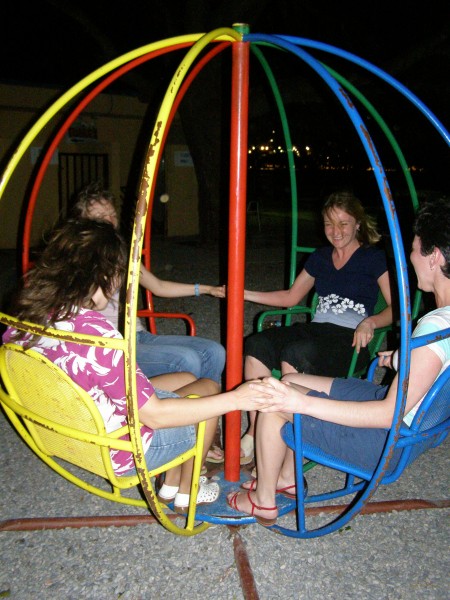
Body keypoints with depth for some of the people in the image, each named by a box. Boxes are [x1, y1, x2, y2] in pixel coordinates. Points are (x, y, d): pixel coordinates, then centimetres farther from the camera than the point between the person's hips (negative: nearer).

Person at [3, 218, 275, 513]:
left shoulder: (26, 317, -12)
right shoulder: (95, 334, -37)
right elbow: (154, 414, -31)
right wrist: (235, 399, -25)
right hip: (119, 452, -8)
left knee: (185, 379, 20)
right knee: (208, 387, 11)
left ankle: (171, 483, 31)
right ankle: (187, 493, 29)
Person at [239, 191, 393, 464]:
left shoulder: (374, 258, 4)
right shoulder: (321, 257, 20)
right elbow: (291, 297, 25)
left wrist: (370, 322, -23)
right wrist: (245, 294, 17)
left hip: (350, 339, -5)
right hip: (316, 329, 6)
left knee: (294, 353, -35)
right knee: (256, 344, -23)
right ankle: (254, 434, -23)